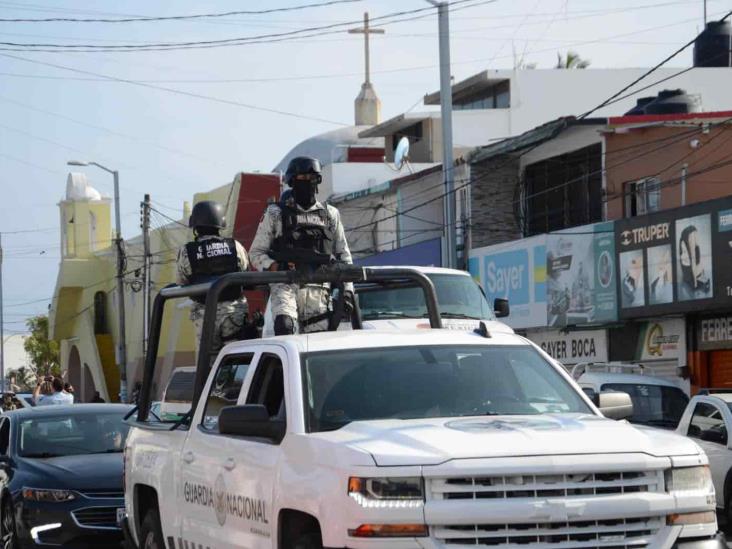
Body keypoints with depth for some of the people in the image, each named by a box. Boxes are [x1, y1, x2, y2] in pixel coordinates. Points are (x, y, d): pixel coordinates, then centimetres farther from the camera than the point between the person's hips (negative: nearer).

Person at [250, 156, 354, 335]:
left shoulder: (330, 214, 16)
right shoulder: (275, 214, 10)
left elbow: (343, 255, 19)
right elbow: (256, 253, 10)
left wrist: (347, 289, 8)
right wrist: (275, 267, -10)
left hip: (318, 289, 2)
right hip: (285, 285, -2)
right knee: (284, 327, -30)